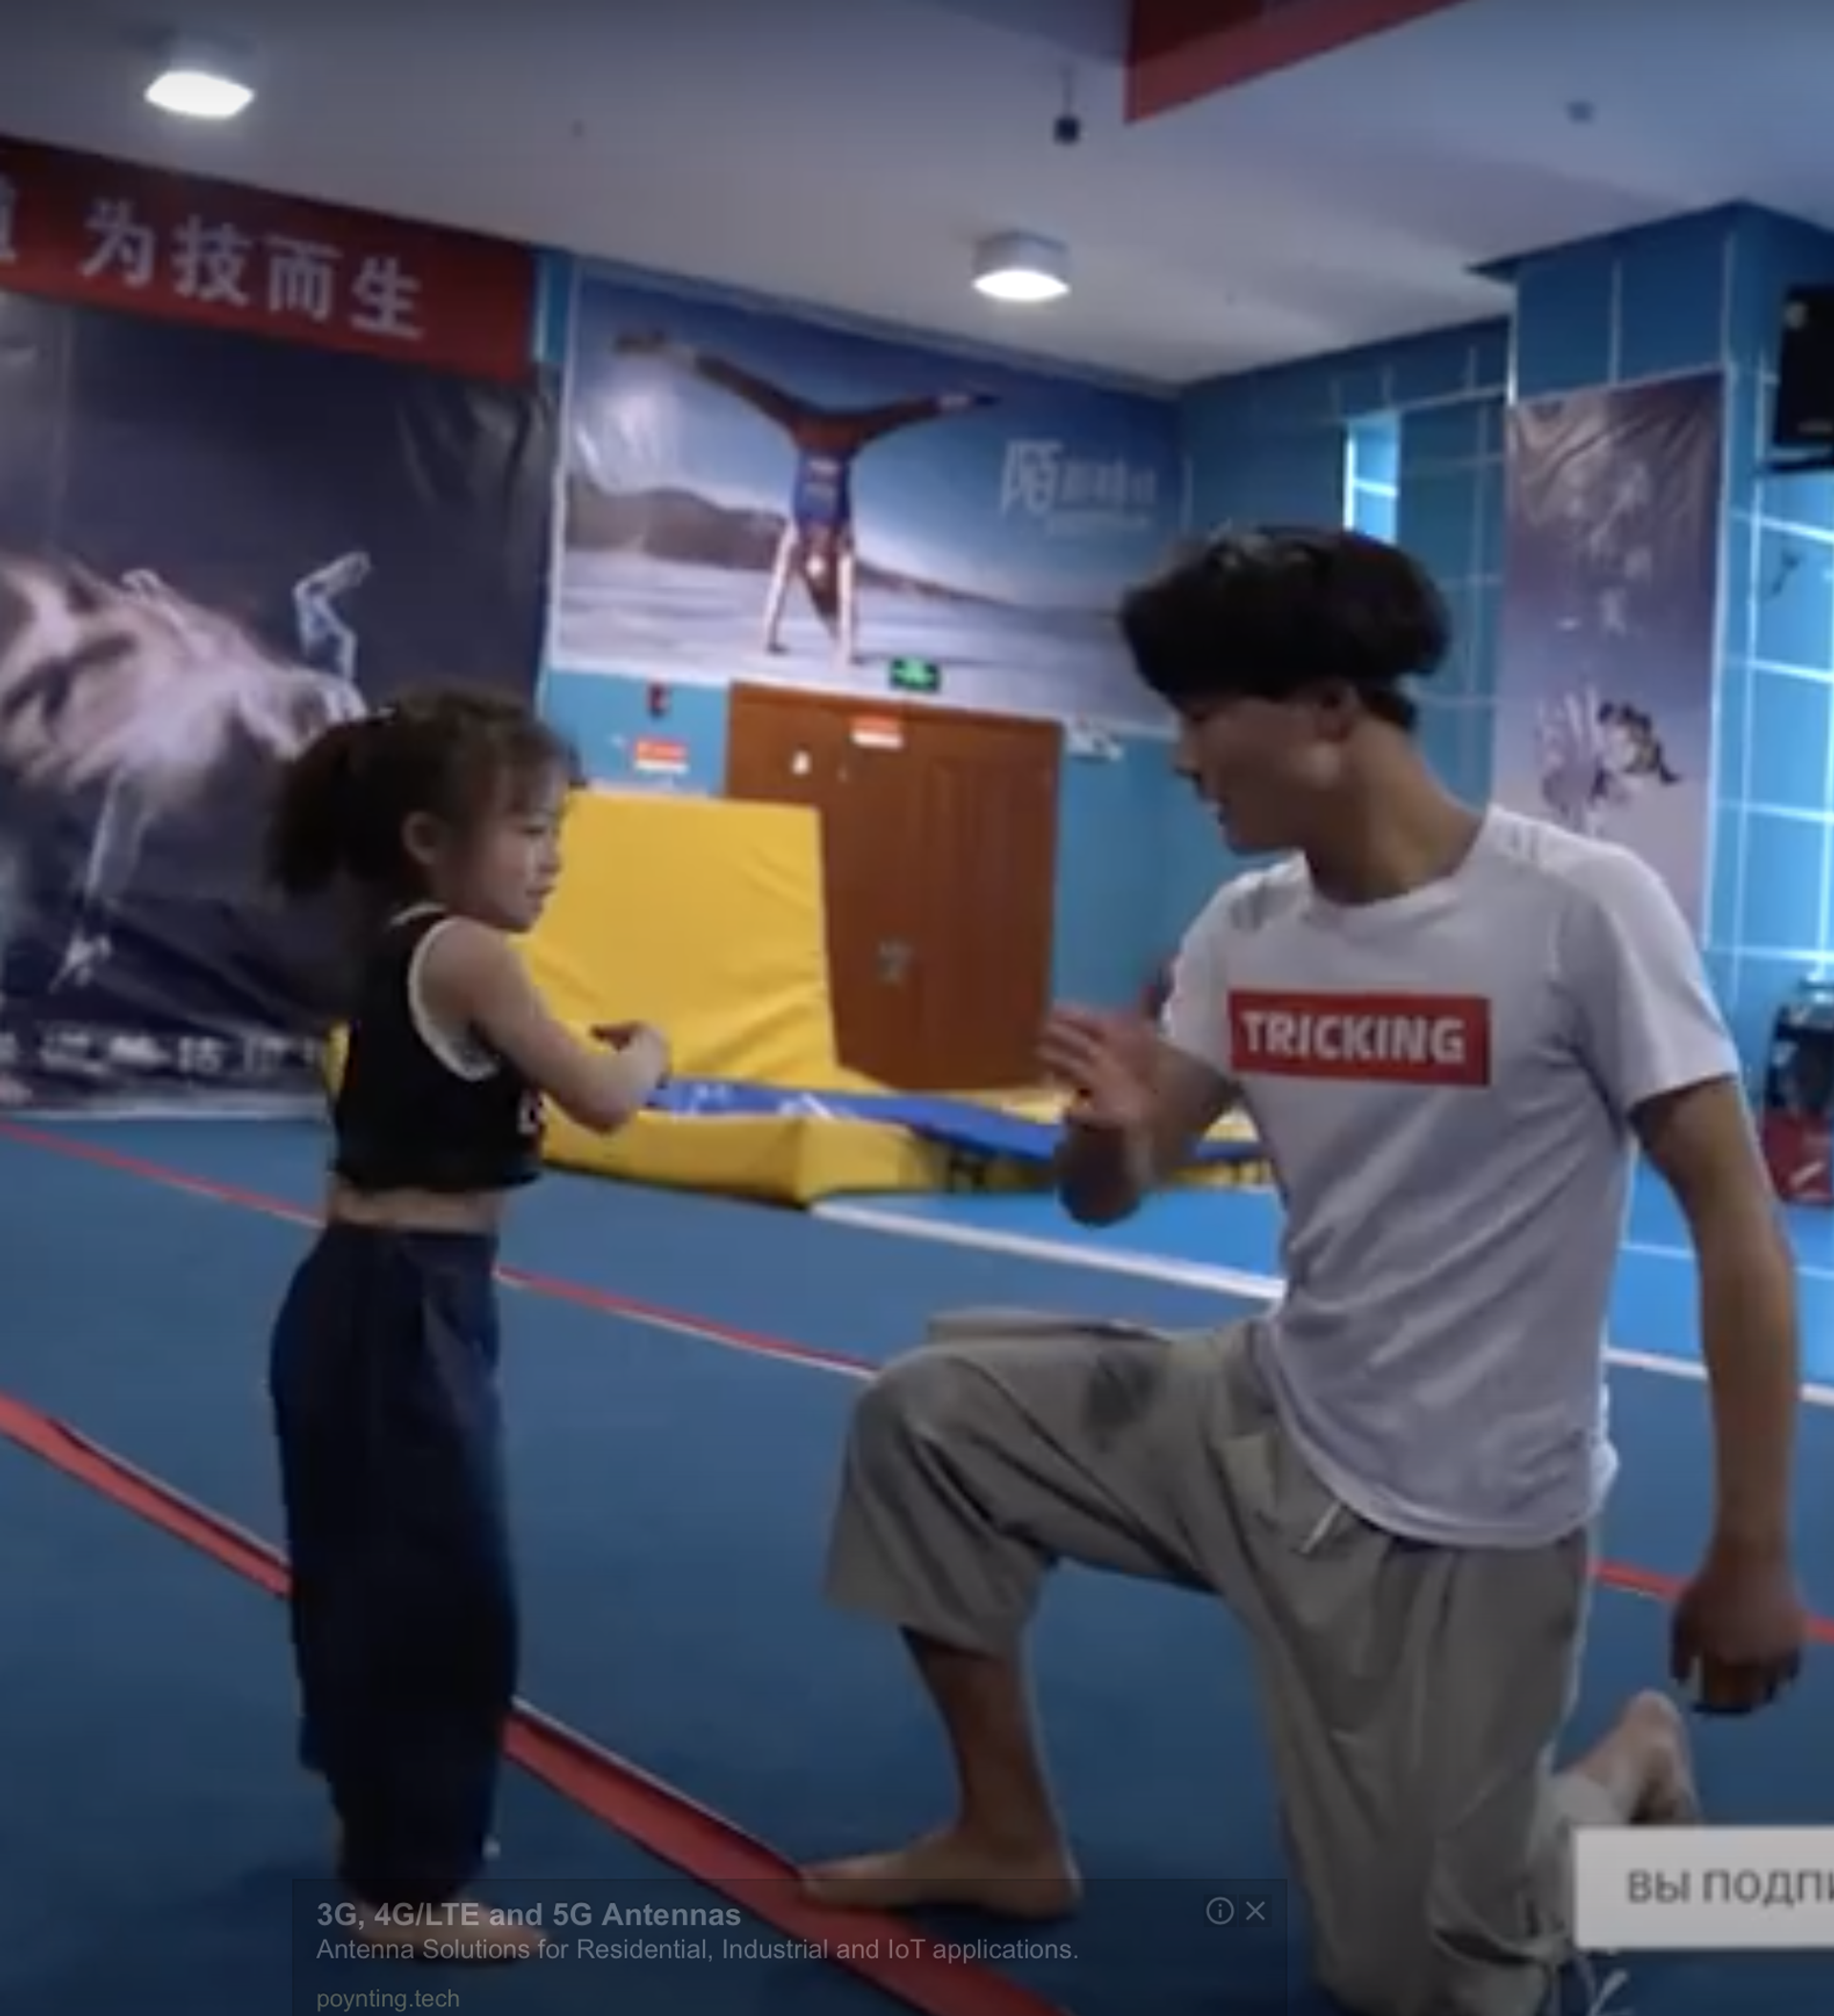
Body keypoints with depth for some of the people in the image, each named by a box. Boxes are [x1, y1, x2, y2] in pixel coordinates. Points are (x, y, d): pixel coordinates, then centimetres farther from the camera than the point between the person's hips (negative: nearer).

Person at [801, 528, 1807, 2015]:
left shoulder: (1581, 906, -19)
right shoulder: (1245, 930, 0)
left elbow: (1736, 1218, -17)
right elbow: (1115, 1195, 4)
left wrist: (1753, 1555, -18)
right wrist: (1110, 1129, -22)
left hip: (1461, 1517, -6)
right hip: (1266, 1428, 6)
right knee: (929, 1412, 1)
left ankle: (1632, 1766, 31)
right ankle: (1012, 1838, 15)